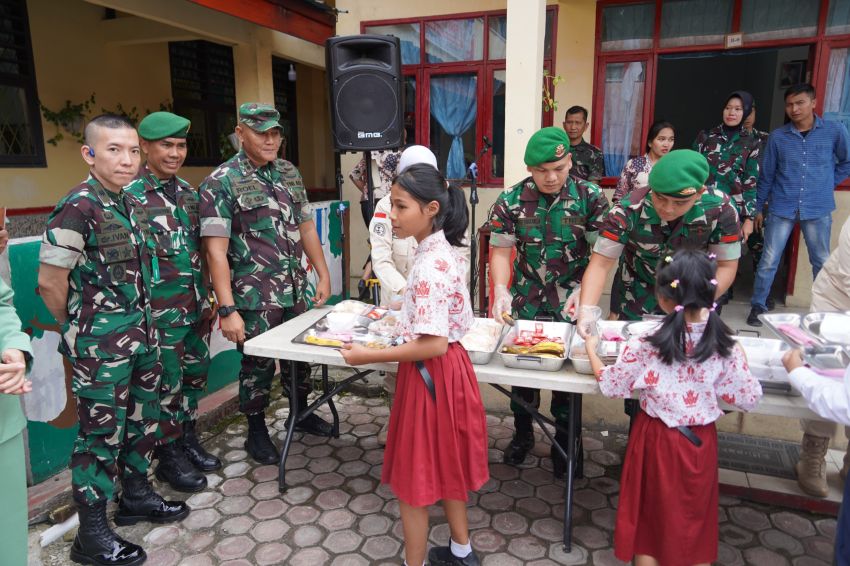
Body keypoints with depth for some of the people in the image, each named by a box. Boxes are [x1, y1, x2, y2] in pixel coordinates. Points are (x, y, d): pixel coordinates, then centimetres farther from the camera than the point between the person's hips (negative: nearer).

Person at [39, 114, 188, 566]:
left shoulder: (129, 202, 7)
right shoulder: (77, 208, -17)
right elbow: (49, 282, -15)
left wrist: (144, 326, 14)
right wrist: (80, 330, -2)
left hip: (141, 334, 8)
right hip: (101, 345, -8)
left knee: (143, 419, 19)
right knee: (102, 433, 4)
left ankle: (136, 497, 39)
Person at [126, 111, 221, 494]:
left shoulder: (187, 192, 8)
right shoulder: (130, 194, -12)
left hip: (195, 307, 7)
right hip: (160, 314, -6)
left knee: (195, 376, 17)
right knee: (167, 385, 7)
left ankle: (187, 440, 36)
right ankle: (169, 456, 25)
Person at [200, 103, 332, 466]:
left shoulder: (290, 173, 8)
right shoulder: (221, 183, -12)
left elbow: (306, 227, 14)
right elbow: (216, 250, -16)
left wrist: (323, 273, 11)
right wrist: (227, 310, -20)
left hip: (295, 290, 6)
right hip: (255, 298, -6)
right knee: (259, 364, 8)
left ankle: (300, 413, 41)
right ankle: (257, 432, 29)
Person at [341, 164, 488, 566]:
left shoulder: (429, 264, -25)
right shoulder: (442, 251, 4)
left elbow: (433, 344, -27)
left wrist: (368, 357, -22)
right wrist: (406, 321, 15)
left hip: (430, 375, -10)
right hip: (446, 369, 10)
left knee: (415, 475, 8)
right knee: (443, 466, 24)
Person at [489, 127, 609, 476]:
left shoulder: (590, 198, -9)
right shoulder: (510, 201, -7)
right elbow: (500, 251, -6)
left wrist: (584, 292, -23)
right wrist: (500, 290, -23)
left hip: (570, 306, -1)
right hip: (525, 303, 1)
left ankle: (564, 440, 32)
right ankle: (523, 433, 36)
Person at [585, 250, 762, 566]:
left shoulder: (646, 347, -22)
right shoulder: (724, 346, -15)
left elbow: (609, 385, -10)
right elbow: (749, 398, -6)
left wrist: (591, 350, 6)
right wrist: (740, 359, 9)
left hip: (657, 440, -2)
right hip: (701, 443, 2)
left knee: (652, 516, 19)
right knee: (696, 518, 23)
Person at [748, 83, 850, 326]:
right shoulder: (777, 136, 0)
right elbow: (767, 174, 6)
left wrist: (827, 183, 7)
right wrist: (758, 207, 8)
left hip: (818, 209, 1)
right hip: (782, 208, 0)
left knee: (822, 262, 11)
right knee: (768, 261, 0)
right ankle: (758, 306, 13)